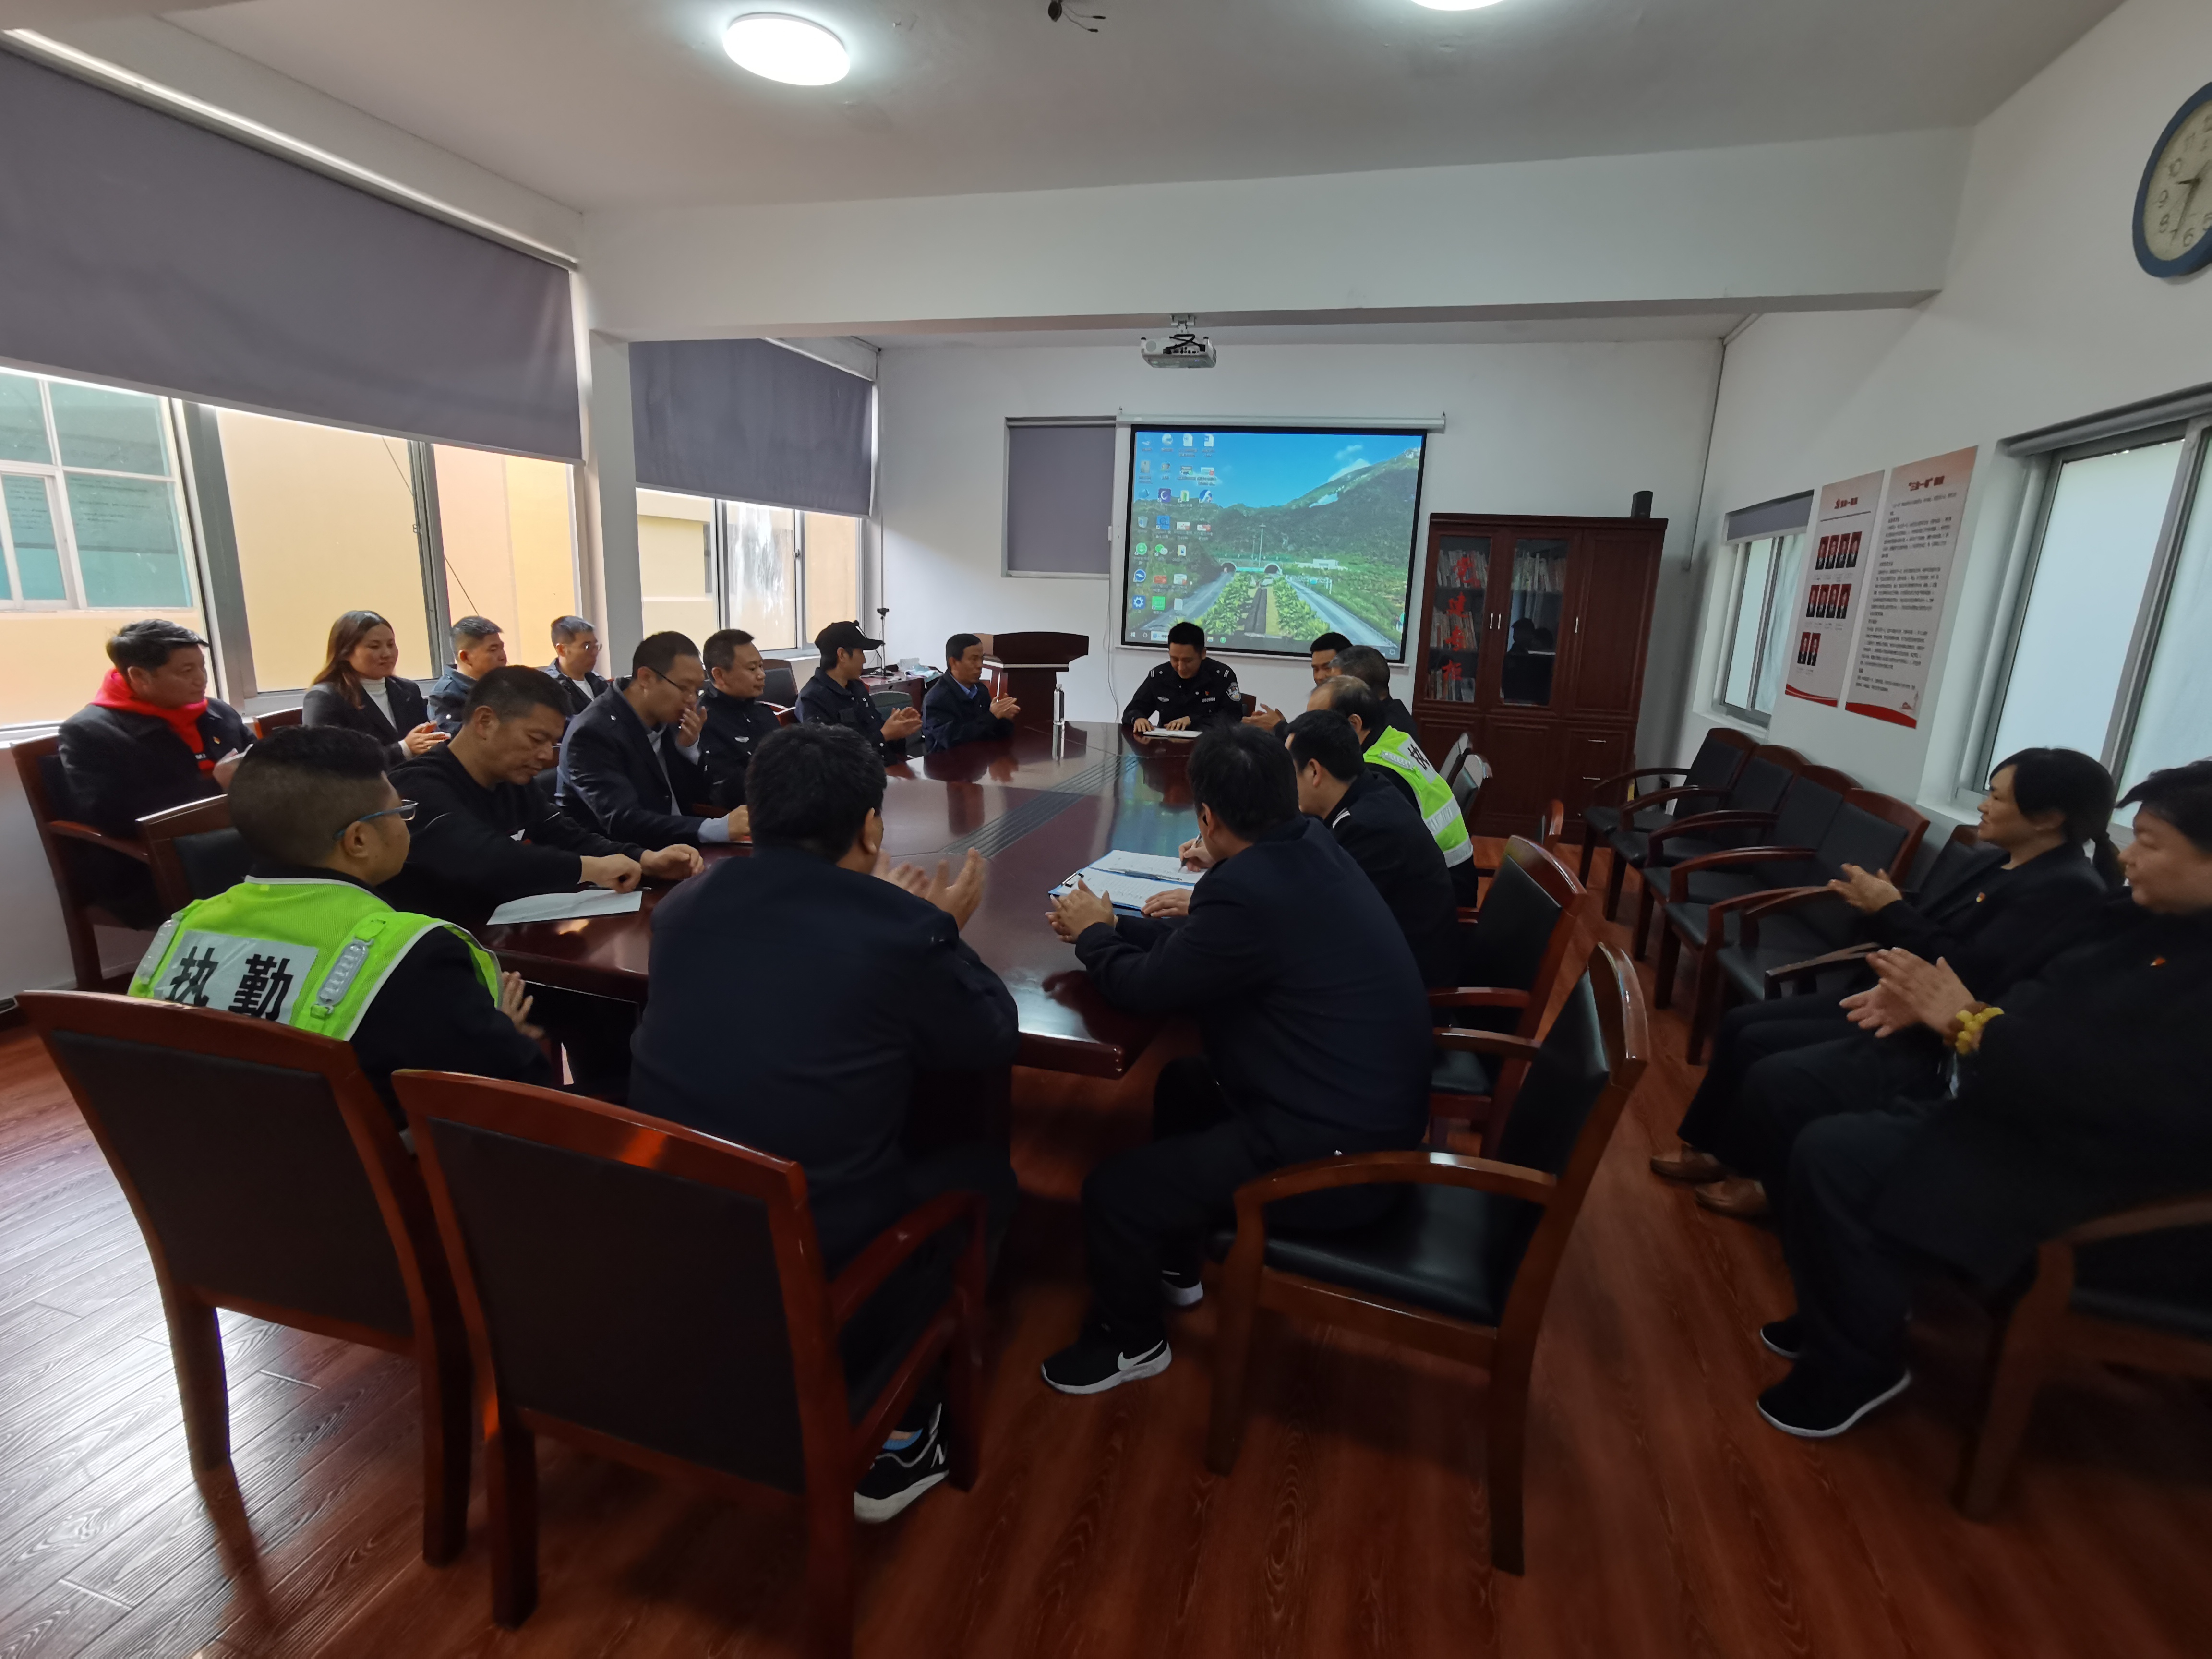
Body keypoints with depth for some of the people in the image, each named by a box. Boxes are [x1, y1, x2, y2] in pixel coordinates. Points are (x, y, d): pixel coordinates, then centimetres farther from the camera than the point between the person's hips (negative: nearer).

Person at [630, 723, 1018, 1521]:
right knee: (984, 1170, 19)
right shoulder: (904, 929, -16)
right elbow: (994, 1042, 0)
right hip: (817, 1263, -5)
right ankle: (895, 1441, 22)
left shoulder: (685, 905, -2)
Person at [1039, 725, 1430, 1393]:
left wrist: (1094, 934, 4)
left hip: (1335, 1158, -10)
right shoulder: (1312, 846, -1)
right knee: (1183, 1081, 27)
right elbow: (1200, 946, 10)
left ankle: (1131, 1342, 25)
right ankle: (1170, 1262, 44)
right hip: (1369, 1103, 10)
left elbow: (1145, 987, -15)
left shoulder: (1251, 892, -30)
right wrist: (1112, 926, 12)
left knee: (1111, 1193, -6)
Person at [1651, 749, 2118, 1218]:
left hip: (1936, 1044, -10)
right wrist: (1876, 907, -5)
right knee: (1743, 1027, 5)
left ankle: (1775, 1184, 6)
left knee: (1776, 1077, -22)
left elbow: (1972, 975, -26)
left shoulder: (2070, 889, -18)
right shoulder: (1997, 863, 10)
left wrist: (1891, 911, -19)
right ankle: (1719, 1151, 16)